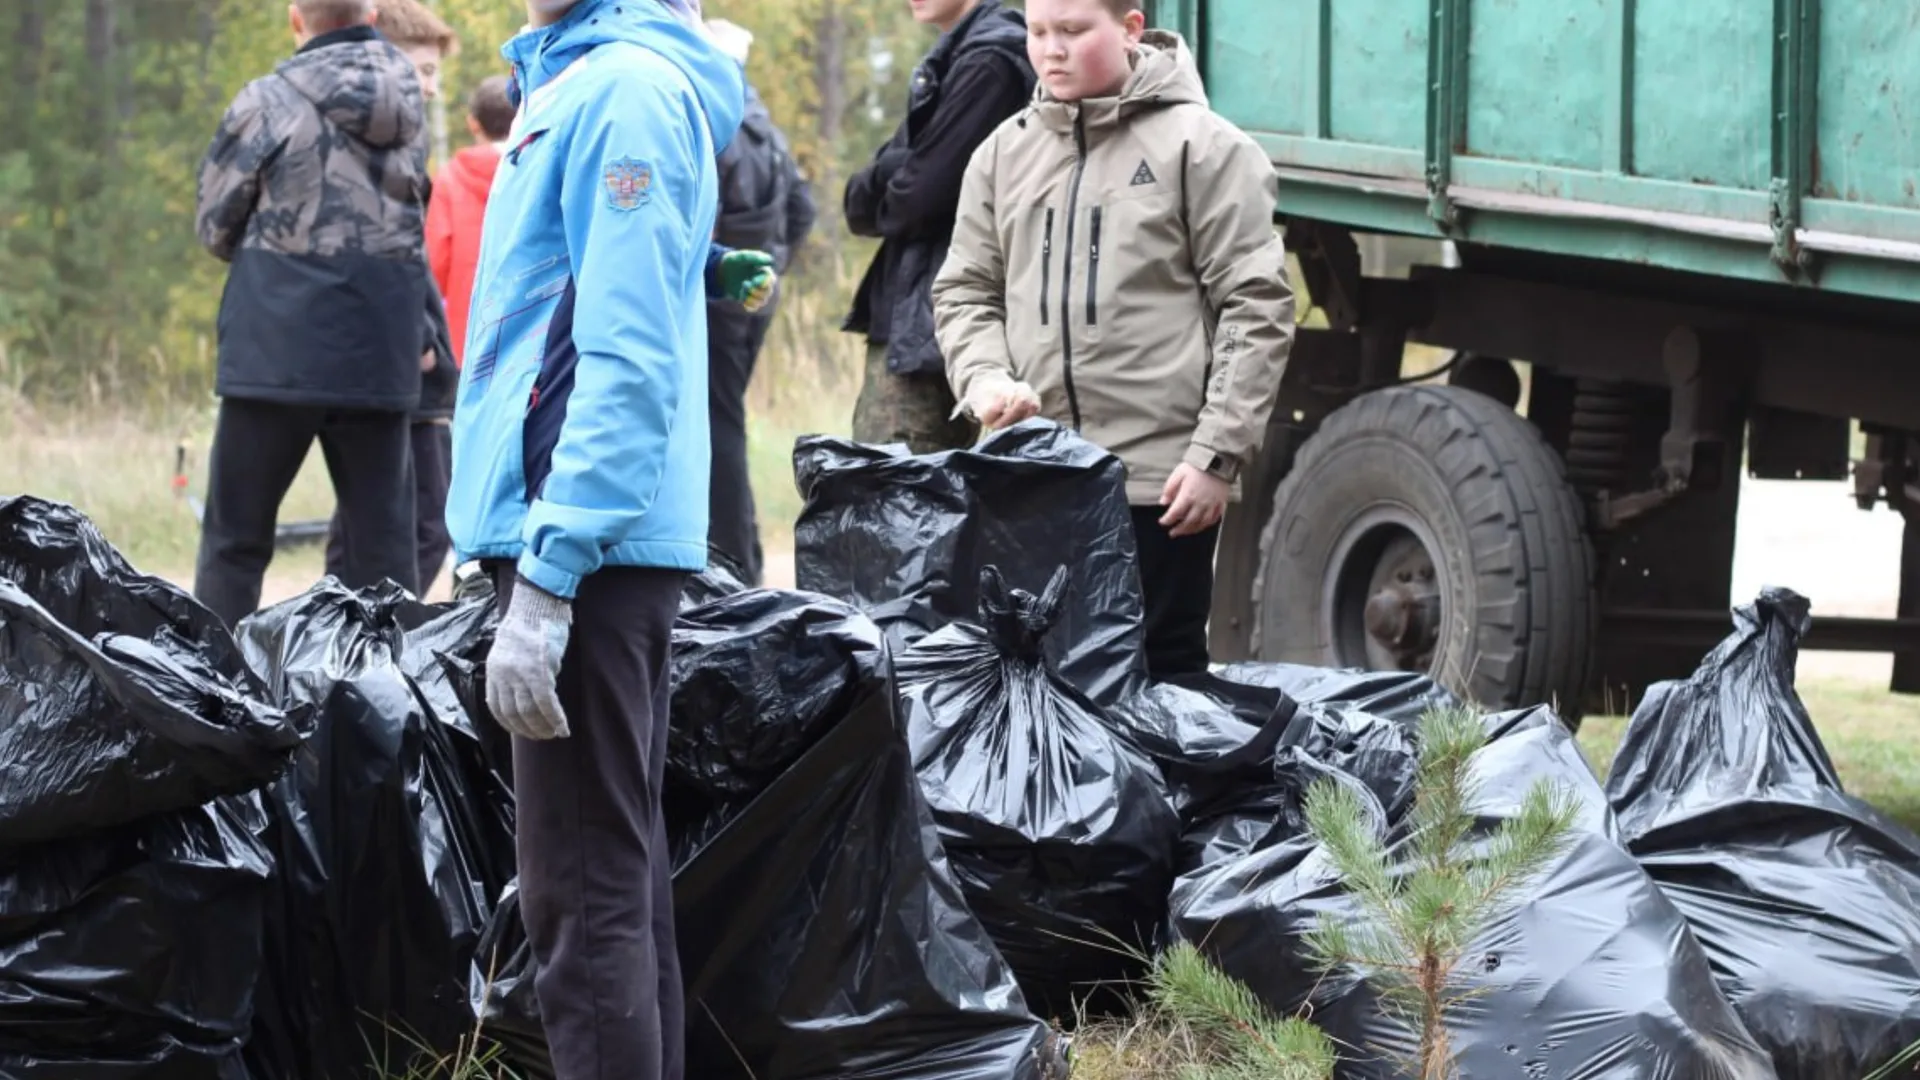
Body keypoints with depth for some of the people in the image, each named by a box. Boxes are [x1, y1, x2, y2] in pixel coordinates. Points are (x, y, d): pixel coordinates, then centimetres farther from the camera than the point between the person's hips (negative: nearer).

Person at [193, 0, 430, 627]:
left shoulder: (268, 104, -8)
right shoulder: (407, 103, 5)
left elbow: (215, 227, 2)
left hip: (277, 354, -3)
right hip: (380, 357, 3)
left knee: (235, 540, 4)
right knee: (385, 542, 8)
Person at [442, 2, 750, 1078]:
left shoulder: (631, 89, -15)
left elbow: (628, 363, -20)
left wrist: (544, 580, -22)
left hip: (589, 544, -10)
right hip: (586, 540, 10)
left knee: (586, 896, -8)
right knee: (622, 877, 15)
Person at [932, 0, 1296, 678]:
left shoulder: (1200, 148, -3)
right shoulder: (1005, 154, 11)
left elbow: (1257, 307, -6)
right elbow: (965, 292, 15)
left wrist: (1218, 455, -11)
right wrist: (986, 377, -6)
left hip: (1160, 479, -5)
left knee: (1160, 674, 1)